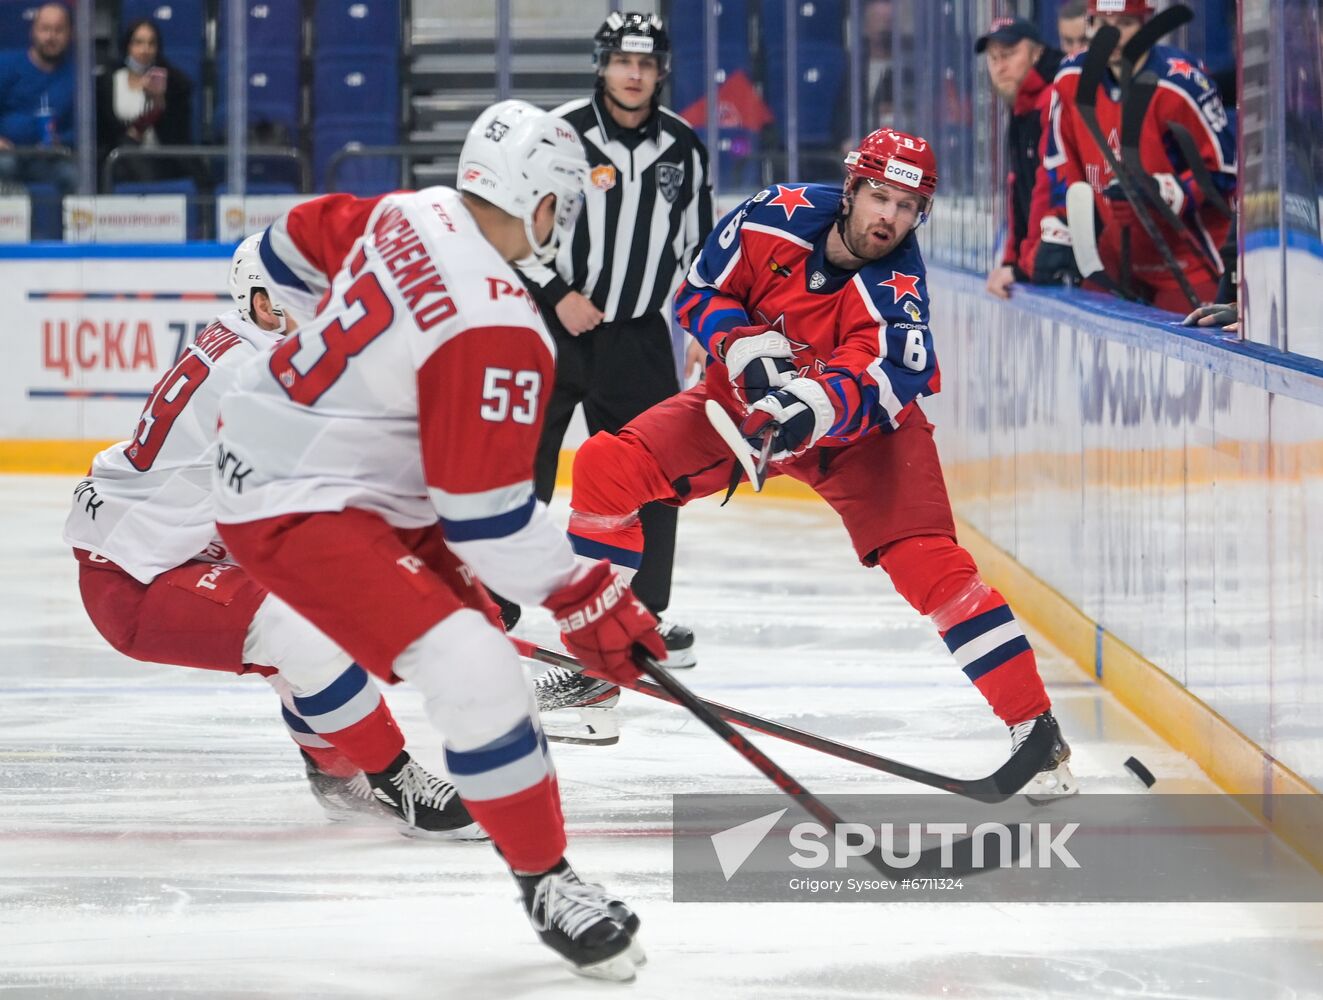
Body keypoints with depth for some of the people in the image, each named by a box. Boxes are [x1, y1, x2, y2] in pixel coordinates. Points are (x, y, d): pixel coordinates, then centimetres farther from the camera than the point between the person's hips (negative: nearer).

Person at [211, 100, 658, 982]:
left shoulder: (410, 215, -3)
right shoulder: (497, 333, -26)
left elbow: (300, 240, 18)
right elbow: (489, 513, -22)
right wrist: (588, 600, -13)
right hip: (298, 508, -10)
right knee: (476, 672, -19)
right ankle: (547, 884, -11)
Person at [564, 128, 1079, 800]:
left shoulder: (897, 289, -26)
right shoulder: (777, 217, -18)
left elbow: (879, 380, -41)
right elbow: (701, 292, -6)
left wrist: (815, 408, -59)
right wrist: (744, 347, -24)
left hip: (859, 431, -3)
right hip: (750, 394, 3)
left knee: (925, 559, -22)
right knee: (608, 467, -12)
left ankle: (1035, 729, -17)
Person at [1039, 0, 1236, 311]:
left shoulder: (1178, 84, -20)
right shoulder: (1071, 81, -1)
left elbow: (1223, 169, -16)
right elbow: (1060, 165, 8)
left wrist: (1160, 192, -25)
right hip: (1117, 256, 6)